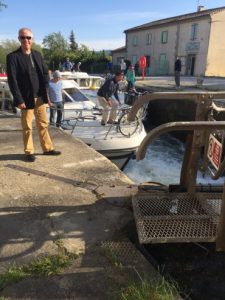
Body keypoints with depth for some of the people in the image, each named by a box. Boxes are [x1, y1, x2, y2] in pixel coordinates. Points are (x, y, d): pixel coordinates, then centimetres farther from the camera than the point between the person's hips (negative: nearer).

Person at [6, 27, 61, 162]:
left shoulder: (37, 55, 10)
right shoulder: (13, 57, -7)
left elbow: (45, 73, 12)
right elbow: (12, 80, -12)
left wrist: (46, 93, 0)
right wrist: (19, 100, -18)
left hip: (40, 97, 5)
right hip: (26, 98, -5)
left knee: (43, 124, 13)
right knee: (27, 127, 4)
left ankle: (48, 148, 25)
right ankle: (29, 152, 17)